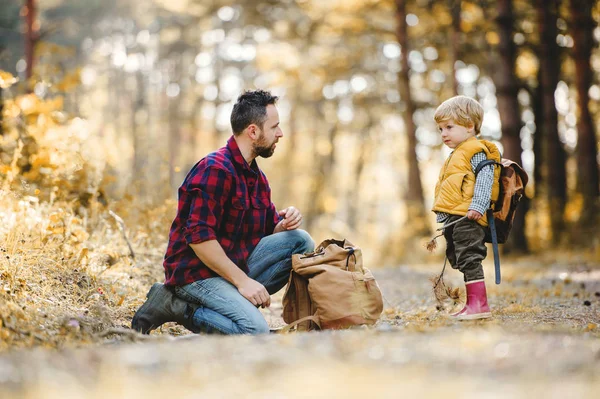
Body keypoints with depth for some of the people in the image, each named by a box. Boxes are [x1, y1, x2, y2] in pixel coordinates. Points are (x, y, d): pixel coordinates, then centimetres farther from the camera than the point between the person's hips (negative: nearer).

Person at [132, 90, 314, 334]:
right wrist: (242, 280, -24)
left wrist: (285, 223, -6)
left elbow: (270, 229, 20)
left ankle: (237, 303, -6)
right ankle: (175, 306, -9)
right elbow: (198, 237, -23)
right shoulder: (215, 170, -17)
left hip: (236, 264, 9)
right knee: (255, 331, -27)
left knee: (300, 241, -3)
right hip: (197, 273, -9)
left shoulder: (257, 177, 13)